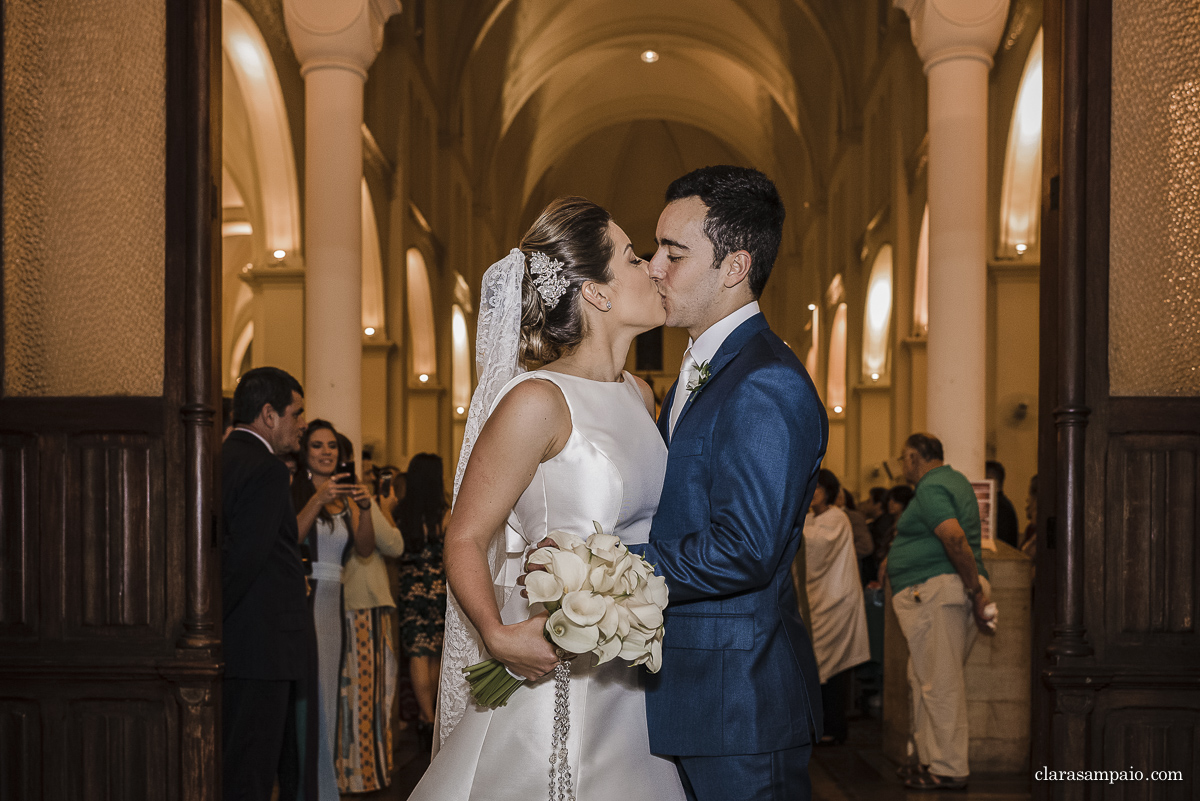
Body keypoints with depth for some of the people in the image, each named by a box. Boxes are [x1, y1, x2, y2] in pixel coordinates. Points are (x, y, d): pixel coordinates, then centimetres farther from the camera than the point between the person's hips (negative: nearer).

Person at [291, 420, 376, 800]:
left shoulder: (346, 497, 16)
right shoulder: (293, 491, 0)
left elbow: (365, 548, 4)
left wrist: (364, 509, -12)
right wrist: (317, 502, -22)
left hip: (331, 602, 5)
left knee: (325, 693, 6)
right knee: (307, 694, -10)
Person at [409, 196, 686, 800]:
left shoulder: (639, 394, 8)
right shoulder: (538, 400, -15)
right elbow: (465, 540, -12)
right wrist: (498, 634, -28)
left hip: (634, 679, 7)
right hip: (550, 670, -7)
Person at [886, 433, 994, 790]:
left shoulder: (930, 489, -12)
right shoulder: (954, 480, 21)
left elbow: (955, 537, -26)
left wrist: (975, 590, -23)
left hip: (935, 590, -11)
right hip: (942, 593, 11)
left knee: (939, 683, -6)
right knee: (926, 680, 16)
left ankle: (948, 769, -2)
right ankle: (932, 759, 22)